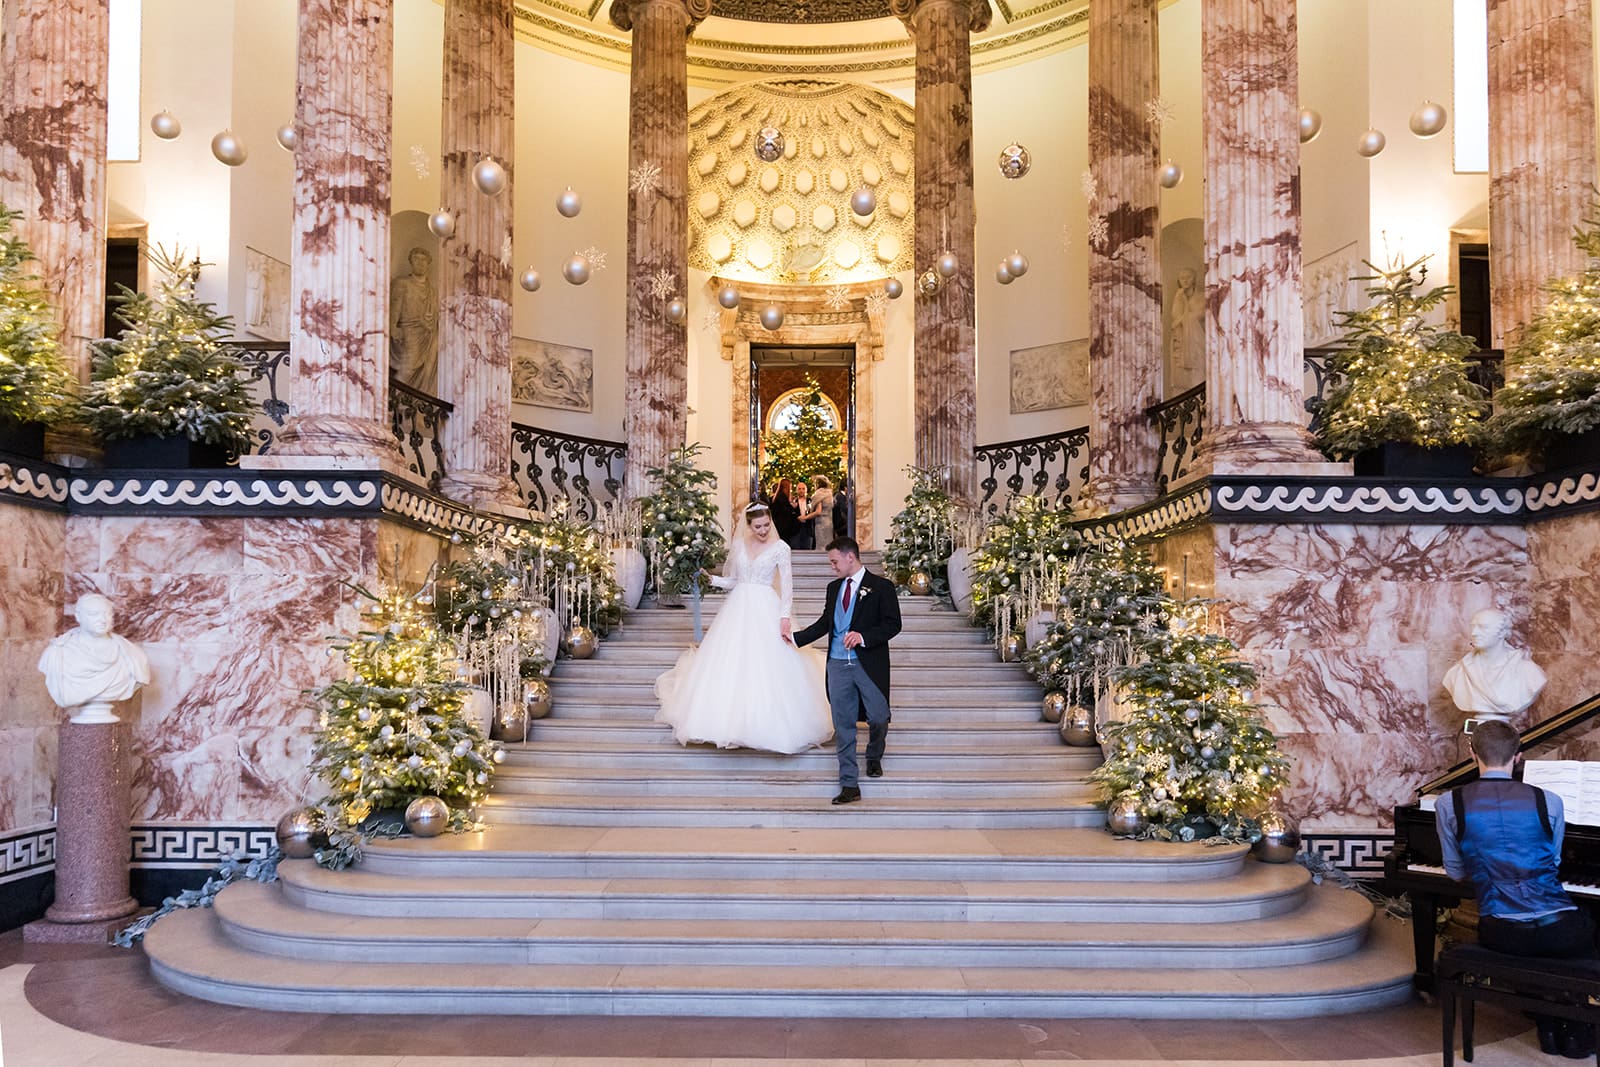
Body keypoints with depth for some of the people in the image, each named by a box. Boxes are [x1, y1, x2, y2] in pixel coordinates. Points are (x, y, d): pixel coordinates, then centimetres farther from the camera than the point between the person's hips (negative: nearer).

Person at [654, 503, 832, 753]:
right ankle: (732, 720, 11)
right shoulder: (738, 545, 8)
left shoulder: (780, 547, -3)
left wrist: (784, 616, -17)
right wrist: (712, 579, -4)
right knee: (730, 663, 1)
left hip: (766, 610, -4)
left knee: (767, 667, -6)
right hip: (738, 608, 4)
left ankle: (766, 723, 3)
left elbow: (787, 584, -7)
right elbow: (732, 581, 15)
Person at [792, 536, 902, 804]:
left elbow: (893, 624, -8)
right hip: (838, 664, 4)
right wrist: (795, 638, 11)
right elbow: (824, 623, 17)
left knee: (878, 717, 4)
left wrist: (863, 637, -20)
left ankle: (874, 757, 37)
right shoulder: (833, 587, 13)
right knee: (843, 725, 3)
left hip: (869, 664, -4)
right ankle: (849, 785, 8)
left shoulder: (881, 586, -3)